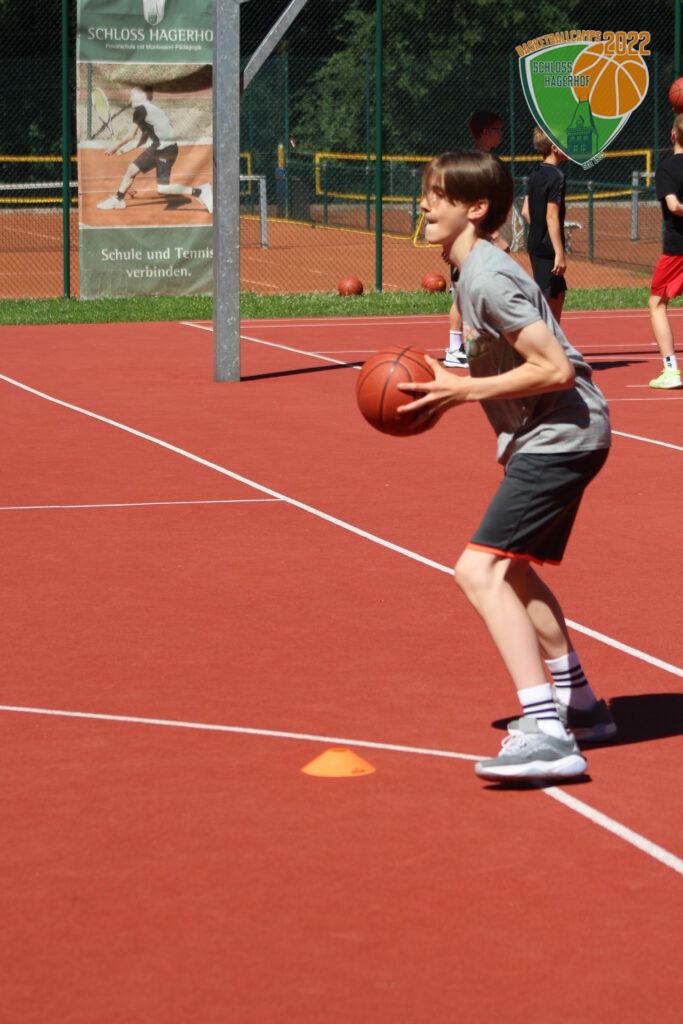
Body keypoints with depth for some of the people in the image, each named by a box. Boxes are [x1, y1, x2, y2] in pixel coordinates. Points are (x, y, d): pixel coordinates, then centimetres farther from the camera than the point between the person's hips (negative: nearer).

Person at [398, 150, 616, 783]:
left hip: (561, 435, -11)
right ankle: (579, 704, 38)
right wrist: (449, 394, 5)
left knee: (480, 571, -20)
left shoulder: (487, 277, -19)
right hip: (545, 438, 11)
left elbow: (556, 369, -24)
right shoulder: (474, 269, 11)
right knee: (512, 569, 26)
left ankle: (546, 734, -25)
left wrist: (463, 389, -20)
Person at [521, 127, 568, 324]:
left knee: (559, 293, 19)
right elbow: (552, 217, -21)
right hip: (548, 249, -9)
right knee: (546, 300, -5)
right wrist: (560, 253, -20)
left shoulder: (536, 174, 10)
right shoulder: (556, 177, -16)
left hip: (535, 245, 9)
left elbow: (525, 211, 15)